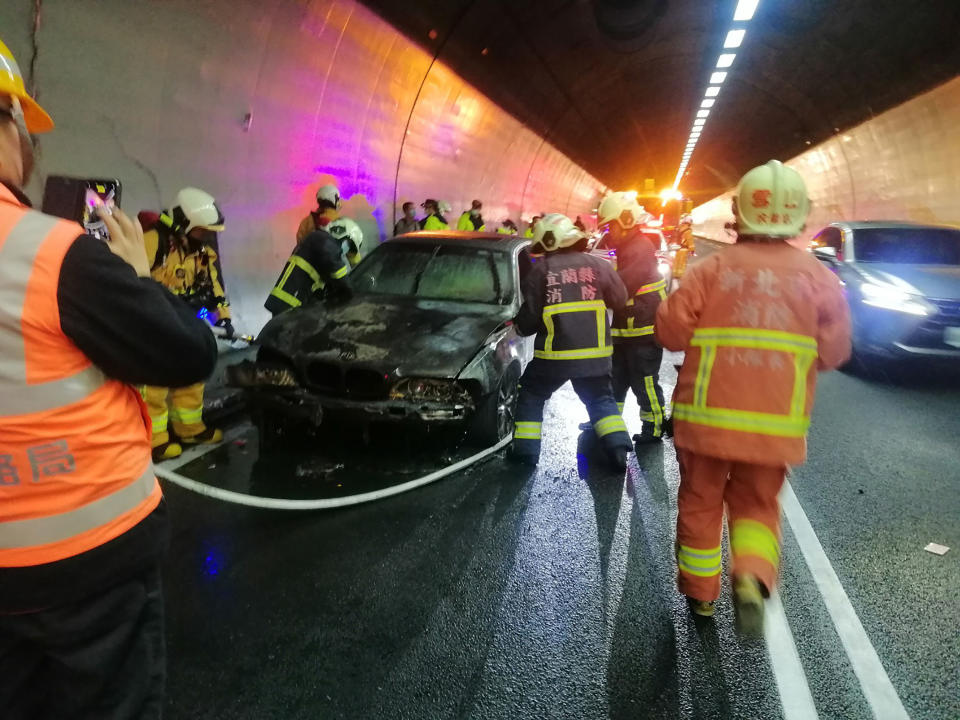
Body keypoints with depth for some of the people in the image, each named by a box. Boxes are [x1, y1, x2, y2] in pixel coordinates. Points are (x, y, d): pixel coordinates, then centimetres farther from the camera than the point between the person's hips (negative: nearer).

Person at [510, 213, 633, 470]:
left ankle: (525, 449, 15)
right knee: (601, 399, 22)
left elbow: (529, 318, -5)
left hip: (555, 355, -3)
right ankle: (618, 447, 9)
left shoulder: (541, 271, -7)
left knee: (531, 396, 18)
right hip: (595, 354, 3)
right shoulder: (597, 265, 0)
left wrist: (518, 326, 16)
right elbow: (620, 299, 8)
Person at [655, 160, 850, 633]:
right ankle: (752, 578, -5)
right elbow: (833, 352, -1)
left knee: (700, 502, 17)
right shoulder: (820, 278, -2)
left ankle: (700, 592, 29)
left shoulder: (712, 268, -8)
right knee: (756, 505, 20)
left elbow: (671, 330, -9)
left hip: (707, 414, -1)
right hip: (775, 422, 1)